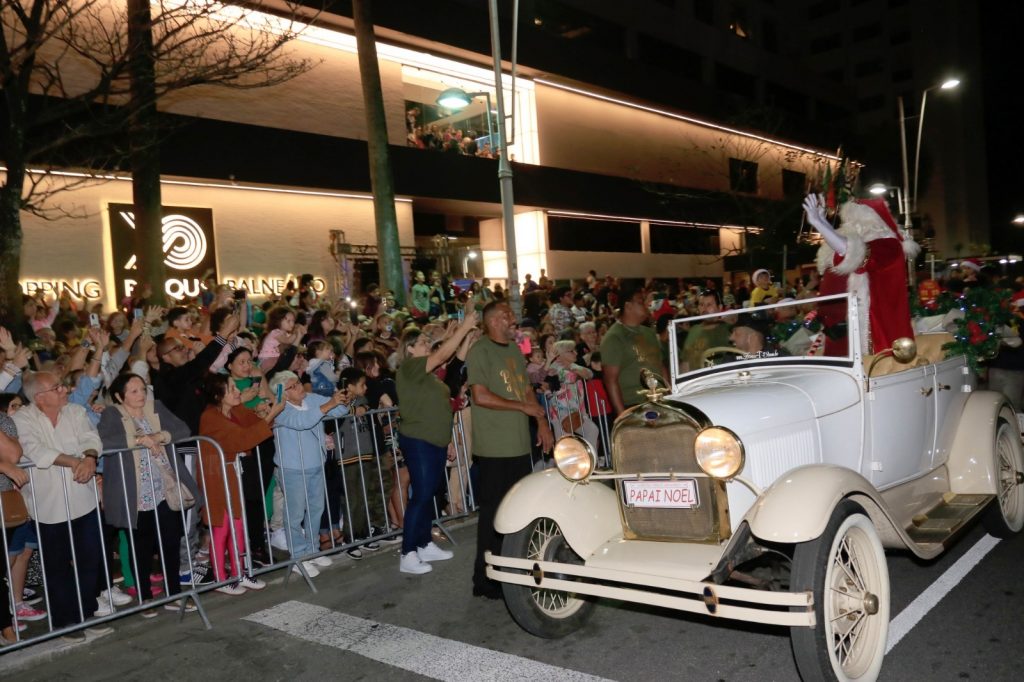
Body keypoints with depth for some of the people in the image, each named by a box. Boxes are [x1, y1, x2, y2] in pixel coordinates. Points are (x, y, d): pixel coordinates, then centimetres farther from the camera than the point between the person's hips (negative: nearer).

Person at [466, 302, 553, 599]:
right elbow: (481, 396, -17)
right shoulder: (480, 351, -9)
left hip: (520, 445, 8)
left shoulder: (514, 349, 17)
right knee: (492, 513, -2)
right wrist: (523, 406, -13)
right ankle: (485, 580, 8)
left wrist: (542, 422, 12)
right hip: (494, 449, -8)